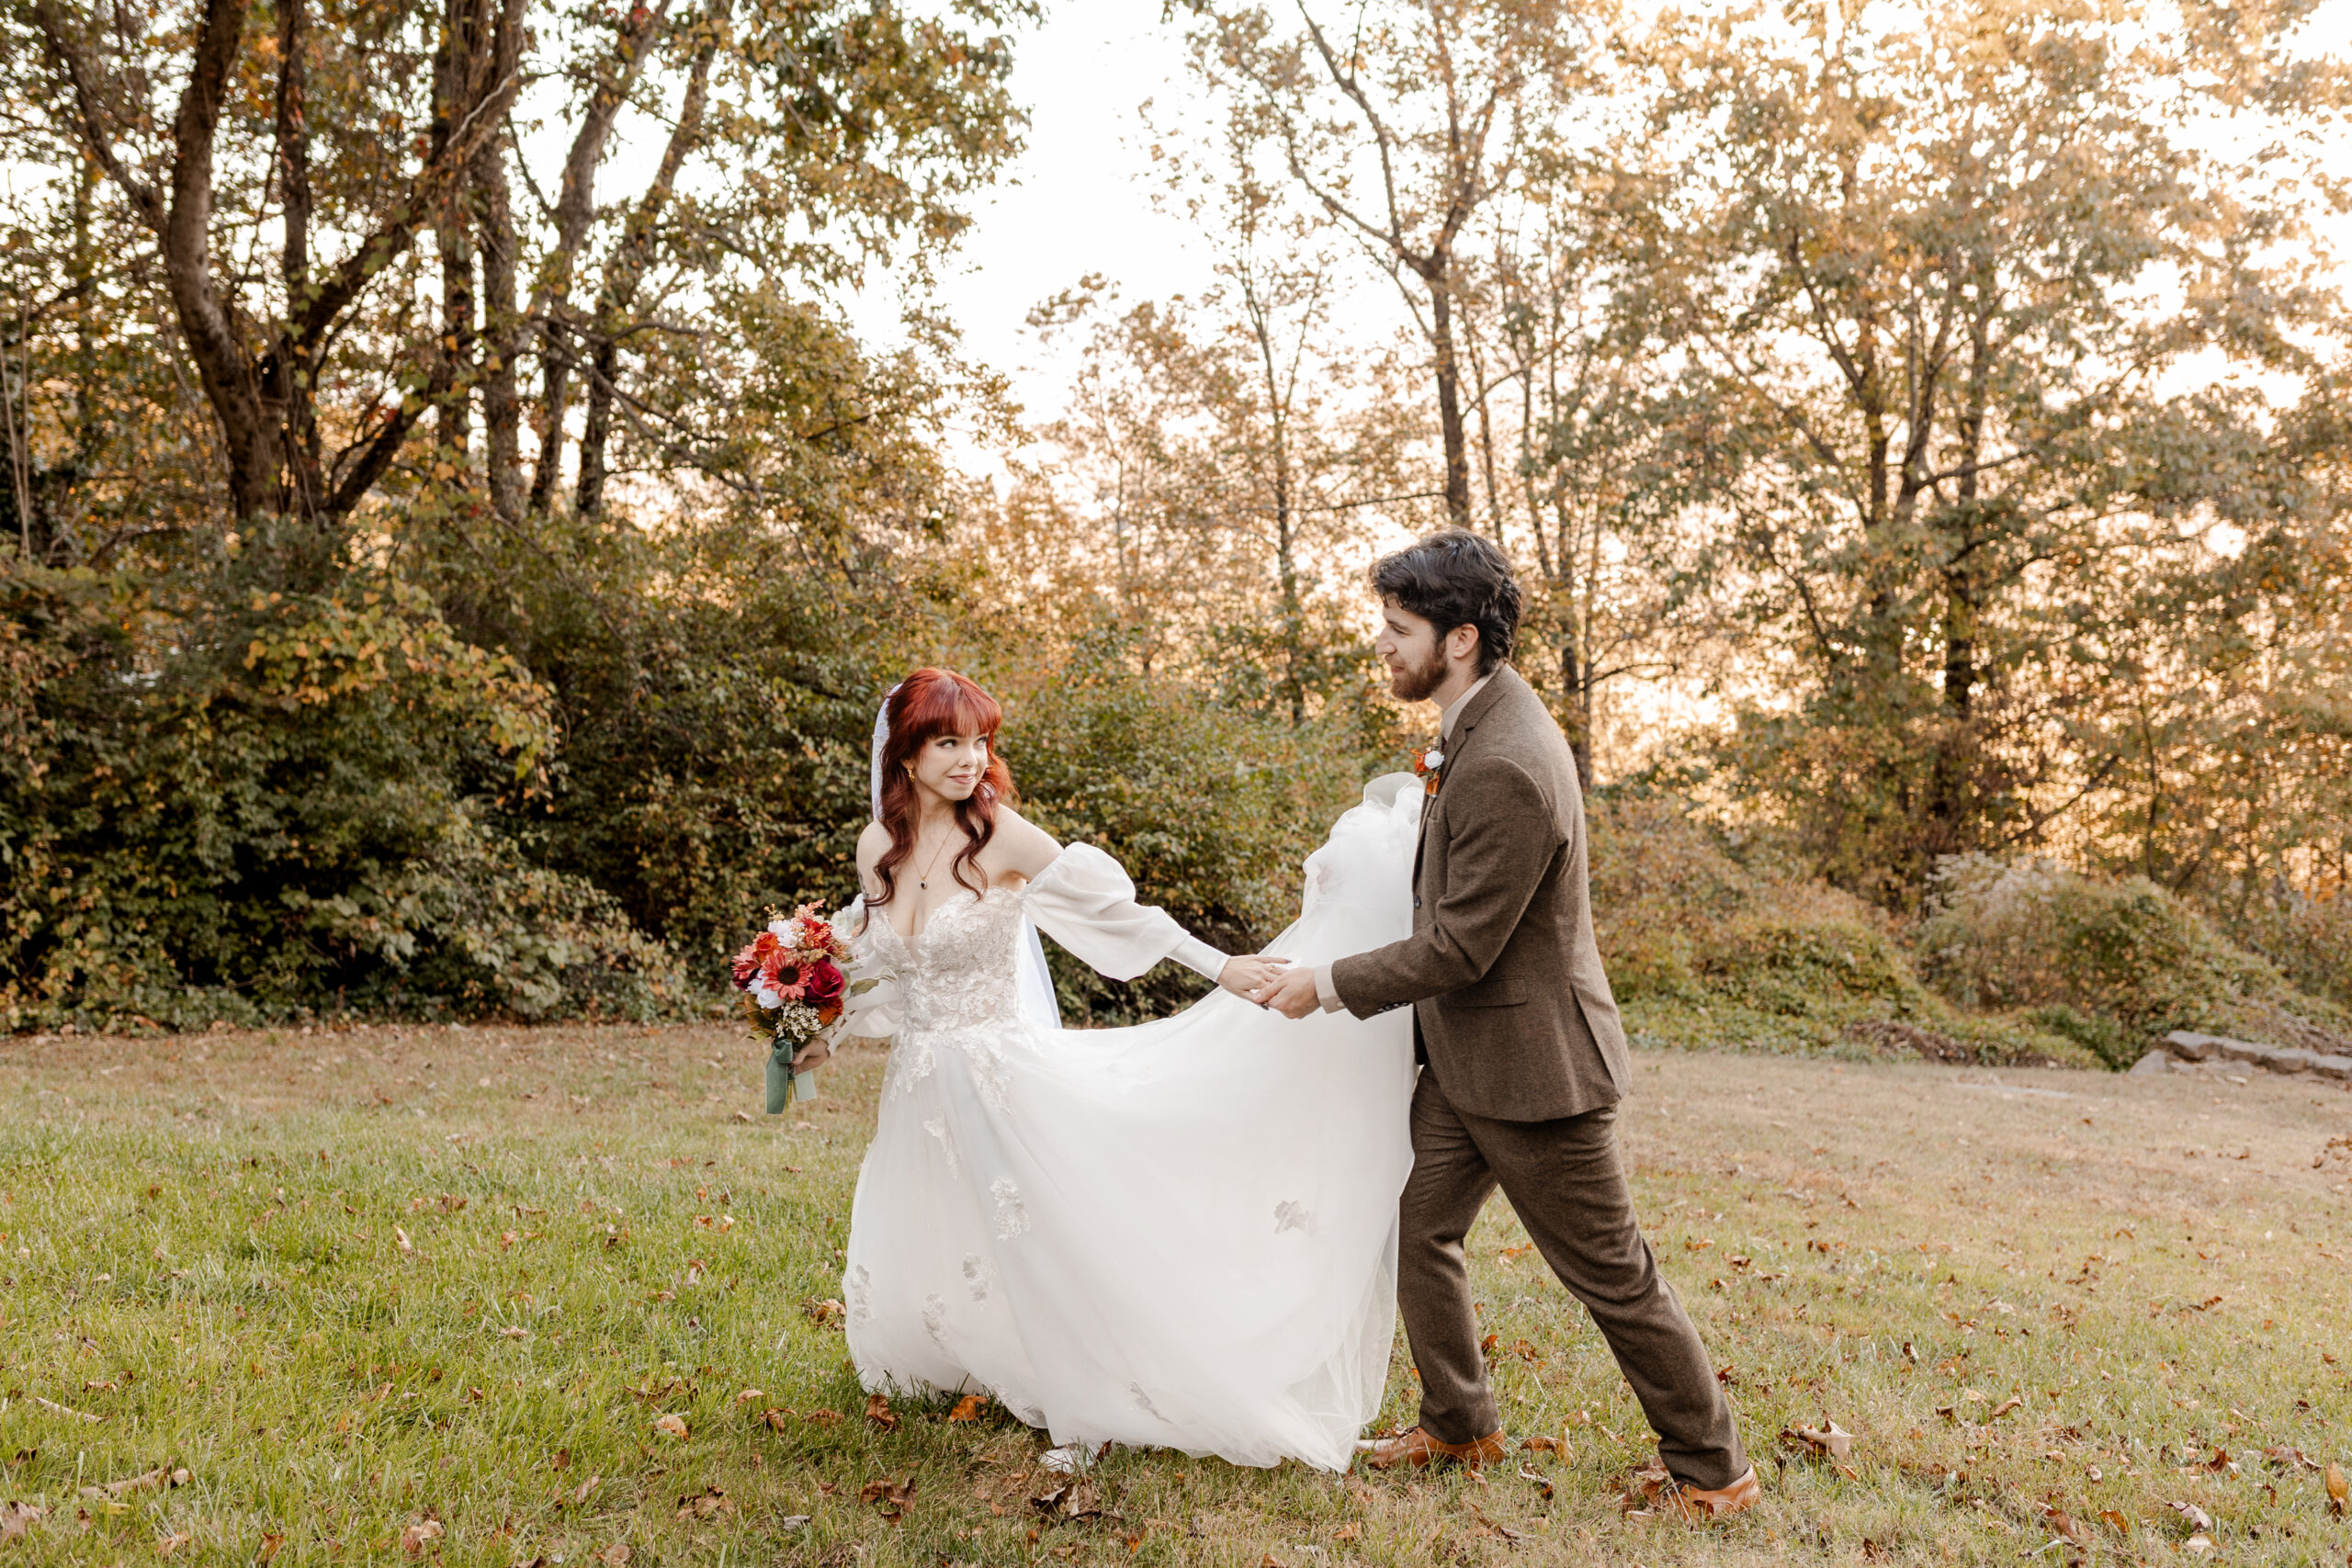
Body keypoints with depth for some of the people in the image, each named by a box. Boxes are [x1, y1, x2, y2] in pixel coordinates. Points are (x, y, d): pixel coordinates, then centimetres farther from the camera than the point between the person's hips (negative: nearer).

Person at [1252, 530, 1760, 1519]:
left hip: (1528, 1061, -9)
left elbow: (1459, 946, -24)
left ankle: (1712, 1468, 24)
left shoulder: (1505, 770, -29)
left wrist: (1329, 986, -15)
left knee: (1613, 1275, 5)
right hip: (1464, 1057, 10)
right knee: (1418, 1232, 15)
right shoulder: (1481, 725, 4)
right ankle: (1460, 1427, 33)